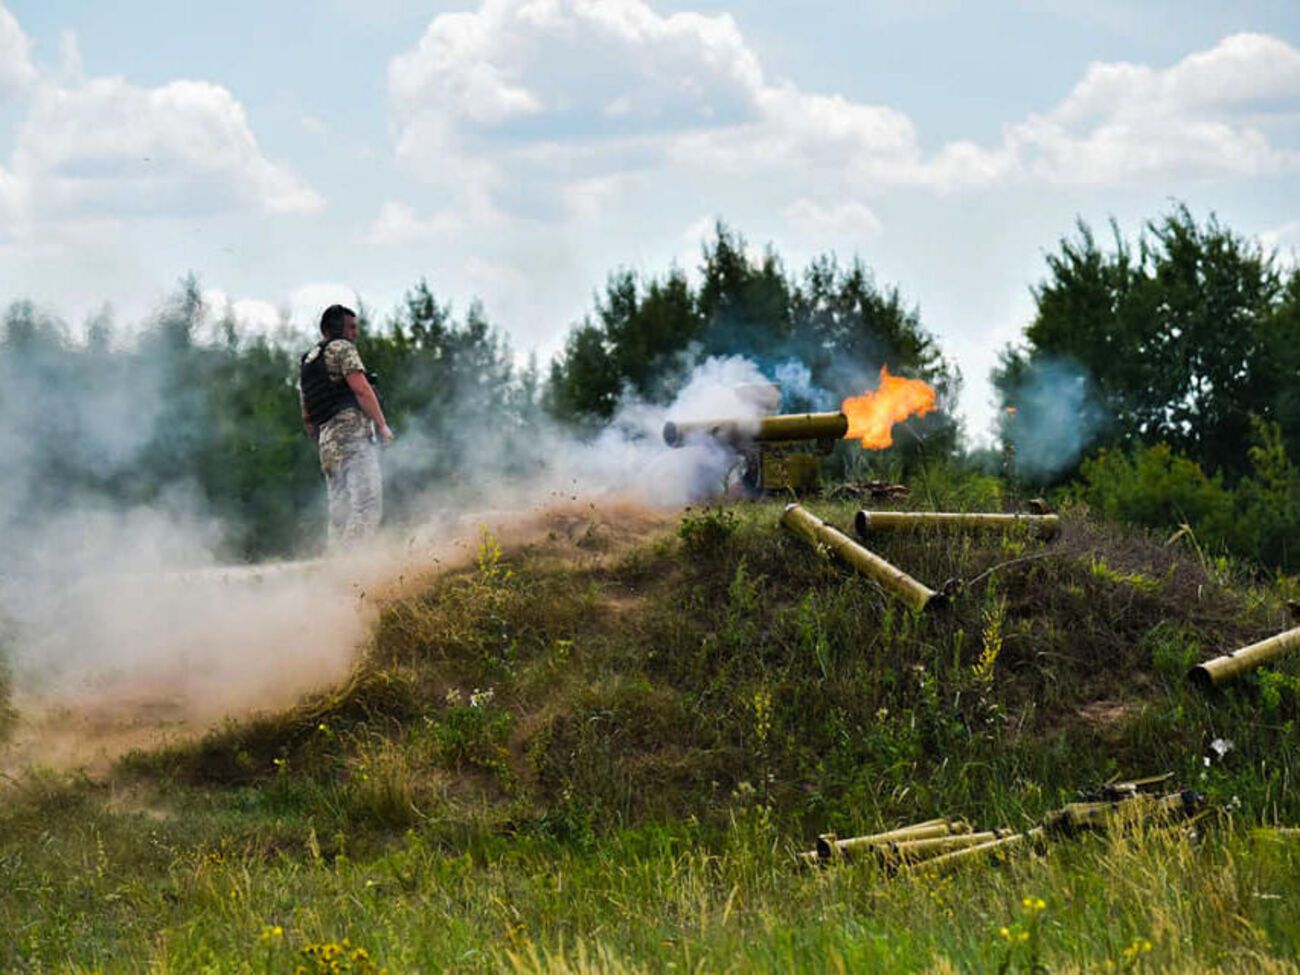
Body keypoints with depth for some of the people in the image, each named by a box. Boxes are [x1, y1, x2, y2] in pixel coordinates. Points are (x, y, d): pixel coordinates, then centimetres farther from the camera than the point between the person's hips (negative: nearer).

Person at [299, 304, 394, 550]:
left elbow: (307, 418, 27)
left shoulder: (306, 363, 27)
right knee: (367, 503, -19)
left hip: (326, 441, 9)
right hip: (353, 431, -9)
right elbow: (361, 389, -10)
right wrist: (382, 425, -5)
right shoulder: (342, 348, 2)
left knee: (340, 512, 7)